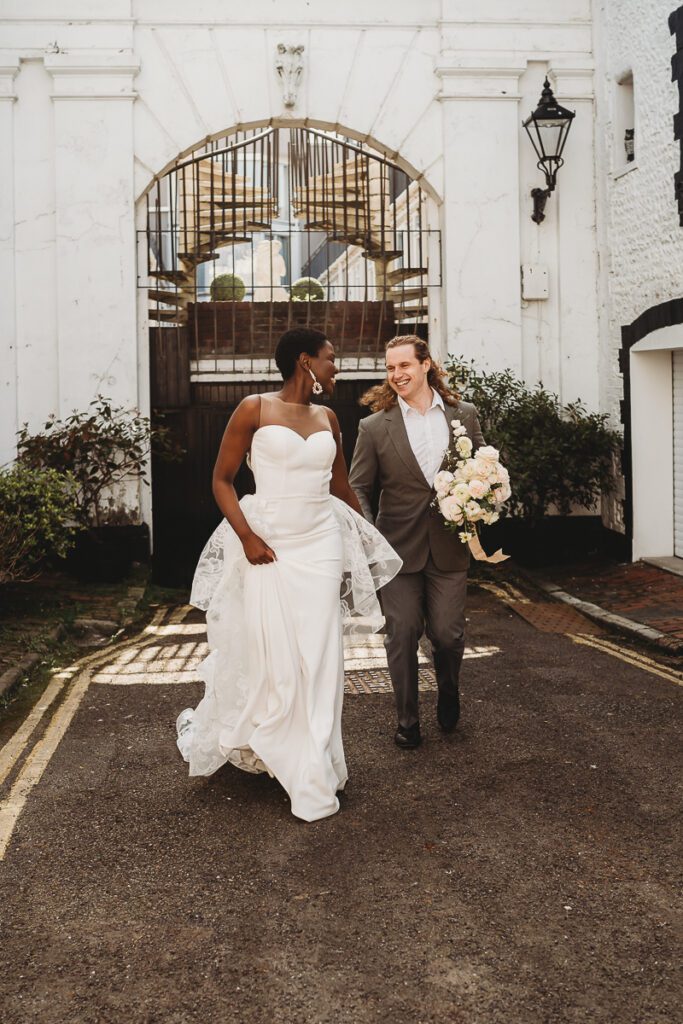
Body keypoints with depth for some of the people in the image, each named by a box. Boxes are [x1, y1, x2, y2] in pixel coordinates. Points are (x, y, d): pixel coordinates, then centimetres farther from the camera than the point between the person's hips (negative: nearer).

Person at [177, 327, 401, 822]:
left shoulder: (328, 418, 10)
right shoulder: (254, 409, -4)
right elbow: (222, 479, -3)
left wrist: (370, 536, 26)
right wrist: (246, 536, -14)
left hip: (321, 544, 4)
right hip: (268, 544, -4)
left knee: (319, 656, 4)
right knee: (268, 654, 1)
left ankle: (313, 770, 17)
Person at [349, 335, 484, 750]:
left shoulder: (465, 415, 4)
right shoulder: (375, 427, -1)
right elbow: (358, 488, 1)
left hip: (450, 547, 1)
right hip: (399, 548, -1)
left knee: (448, 635, 5)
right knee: (403, 636, 5)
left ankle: (449, 696, 37)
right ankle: (407, 720, 23)